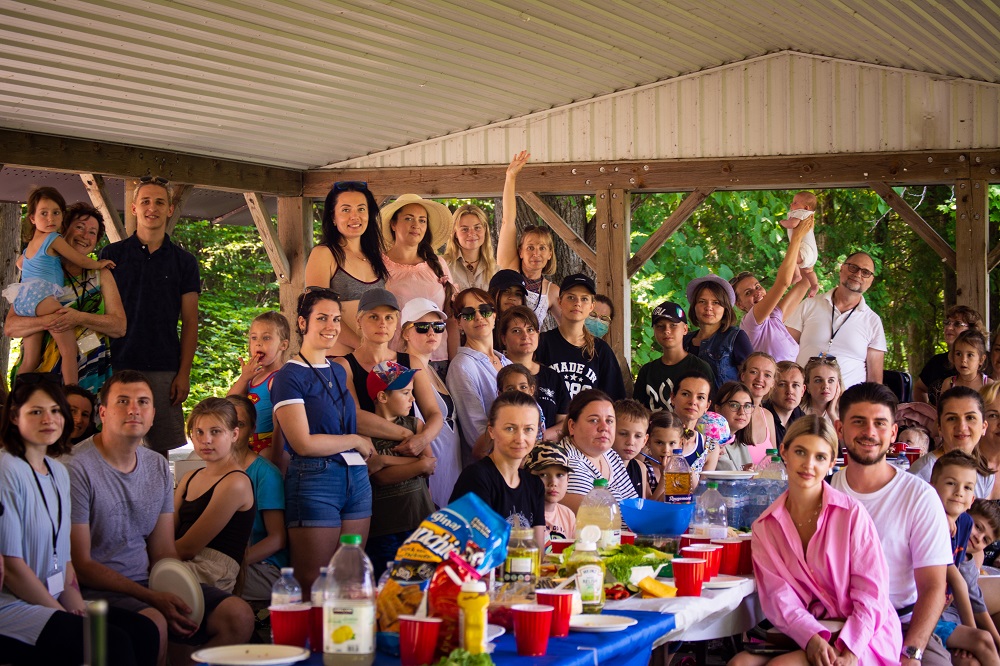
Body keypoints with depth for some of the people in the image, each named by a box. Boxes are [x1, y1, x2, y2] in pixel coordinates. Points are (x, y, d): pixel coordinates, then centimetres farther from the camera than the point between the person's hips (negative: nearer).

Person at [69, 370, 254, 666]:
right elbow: (81, 565, -14)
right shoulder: (77, 468, -13)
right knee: (153, 624, -36)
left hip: (146, 581, 7)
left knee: (238, 616, -9)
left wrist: (179, 598, -11)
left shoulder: (159, 467, 10)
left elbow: (164, 552, 11)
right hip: (95, 588, -7)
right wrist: (152, 598, -20)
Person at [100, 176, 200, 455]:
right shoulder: (112, 255, 8)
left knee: (161, 449, -2)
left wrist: (184, 373, -2)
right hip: (118, 365, 0)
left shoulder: (184, 261, 9)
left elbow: (189, 323, 7)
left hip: (164, 370, 0)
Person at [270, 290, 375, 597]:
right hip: (314, 480, -7)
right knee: (313, 588, -2)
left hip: (356, 478, 7)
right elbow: (304, 443, -13)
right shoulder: (289, 376, -6)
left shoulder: (338, 371, 16)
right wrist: (355, 440, -3)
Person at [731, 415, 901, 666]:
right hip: (801, 634, 4)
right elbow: (779, 597, -5)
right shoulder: (764, 527, 6)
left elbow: (870, 593, -8)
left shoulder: (852, 513, -5)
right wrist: (812, 638, -23)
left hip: (863, 636, -4)